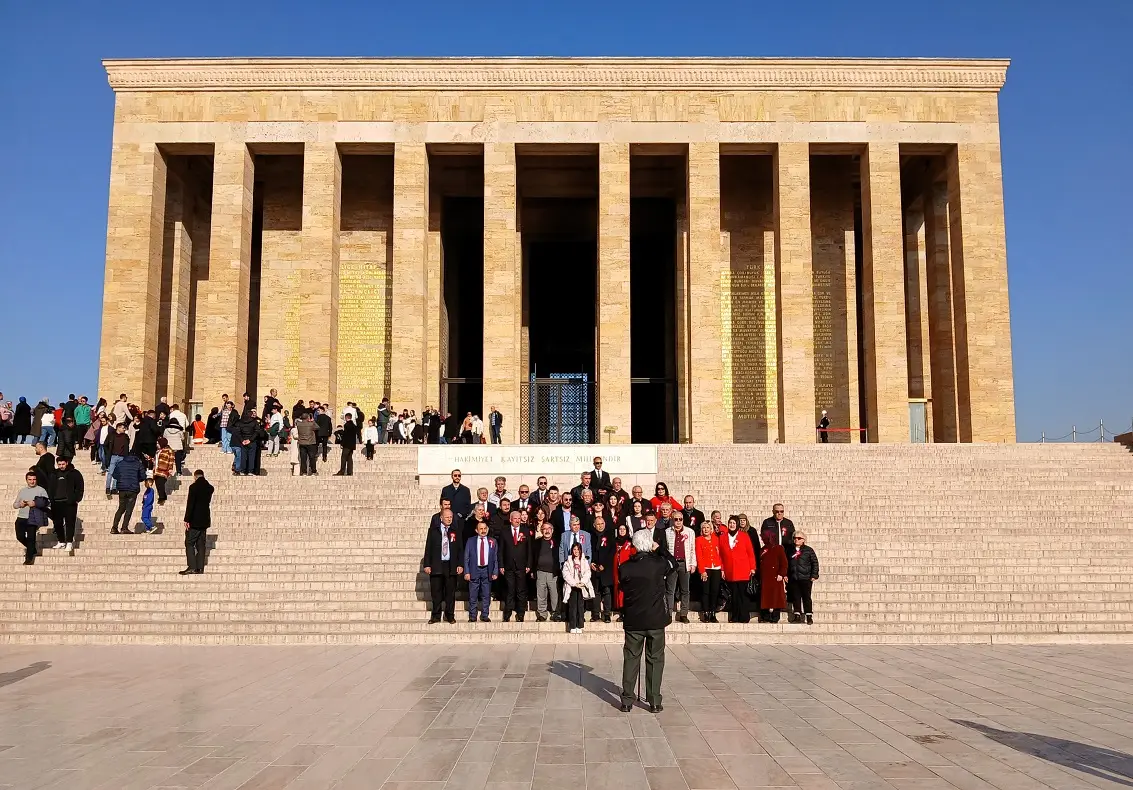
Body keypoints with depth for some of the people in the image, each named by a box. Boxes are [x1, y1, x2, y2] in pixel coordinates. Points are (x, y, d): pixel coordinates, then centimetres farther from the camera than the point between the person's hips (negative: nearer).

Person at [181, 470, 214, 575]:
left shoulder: (194, 487, -12)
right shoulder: (210, 488, 6)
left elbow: (190, 504, -16)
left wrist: (187, 520, -14)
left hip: (195, 520, -6)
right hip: (205, 520, 6)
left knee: (189, 543, -1)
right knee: (200, 544, 9)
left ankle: (191, 566, -10)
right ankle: (200, 568, 7)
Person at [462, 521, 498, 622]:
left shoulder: (492, 541, 8)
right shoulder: (470, 541, 5)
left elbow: (495, 558, 8)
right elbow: (466, 558, 3)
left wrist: (495, 572, 0)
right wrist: (466, 572, -5)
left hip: (487, 571, 1)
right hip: (474, 570, -1)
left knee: (486, 595, 5)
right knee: (473, 596, 1)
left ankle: (484, 616, 13)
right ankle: (472, 616, 8)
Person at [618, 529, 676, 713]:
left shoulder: (625, 567, -9)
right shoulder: (659, 563, -11)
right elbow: (672, 563, 10)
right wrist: (658, 549, 20)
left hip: (632, 620, 1)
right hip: (656, 620, -1)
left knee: (630, 659, 11)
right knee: (655, 659, 9)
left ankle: (627, 701, 14)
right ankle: (654, 702, 11)